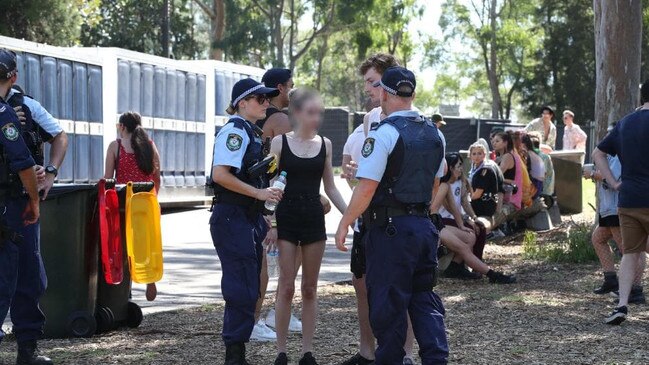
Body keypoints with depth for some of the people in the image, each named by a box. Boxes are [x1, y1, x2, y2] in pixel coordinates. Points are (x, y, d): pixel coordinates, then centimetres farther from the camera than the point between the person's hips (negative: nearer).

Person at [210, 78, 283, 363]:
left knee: (248, 289, 12)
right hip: (232, 218, -10)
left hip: (249, 219, 10)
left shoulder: (252, 133, 17)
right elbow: (220, 175, -23)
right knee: (242, 289, -9)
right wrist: (259, 193, -21)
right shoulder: (234, 131, -12)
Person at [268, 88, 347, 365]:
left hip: (314, 218, 3)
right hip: (286, 217, -3)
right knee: (287, 286, -3)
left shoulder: (324, 144, 6)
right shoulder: (280, 142, -2)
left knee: (310, 287, 5)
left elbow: (330, 188, 11)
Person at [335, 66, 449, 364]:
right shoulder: (433, 133, 10)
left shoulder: (383, 133, -14)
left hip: (390, 228, -7)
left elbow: (367, 187, -18)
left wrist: (344, 224, -9)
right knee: (424, 298, 12)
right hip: (424, 225, 7)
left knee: (388, 303, 2)